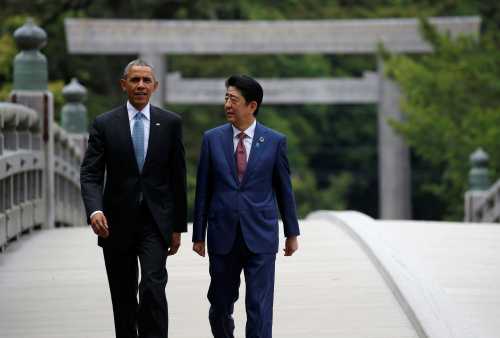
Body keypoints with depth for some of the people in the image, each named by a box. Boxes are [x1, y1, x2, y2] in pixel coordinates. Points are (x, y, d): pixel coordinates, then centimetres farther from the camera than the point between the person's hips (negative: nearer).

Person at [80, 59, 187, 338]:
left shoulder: (171, 123, 3)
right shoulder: (104, 124, 1)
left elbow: (178, 178, 6)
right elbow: (90, 175, -4)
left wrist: (178, 226, 4)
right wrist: (94, 210, -23)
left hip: (155, 223, -1)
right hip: (117, 225, 1)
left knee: (153, 288, -17)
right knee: (123, 297, 9)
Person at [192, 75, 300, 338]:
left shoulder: (274, 141, 1)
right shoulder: (212, 139, 3)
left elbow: (284, 189, 7)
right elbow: (203, 190, 5)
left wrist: (292, 233, 10)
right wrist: (198, 235, 5)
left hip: (261, 237, -1)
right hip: (223, 236, 2)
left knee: (259, 307, -6)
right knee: (220, 305, 10)